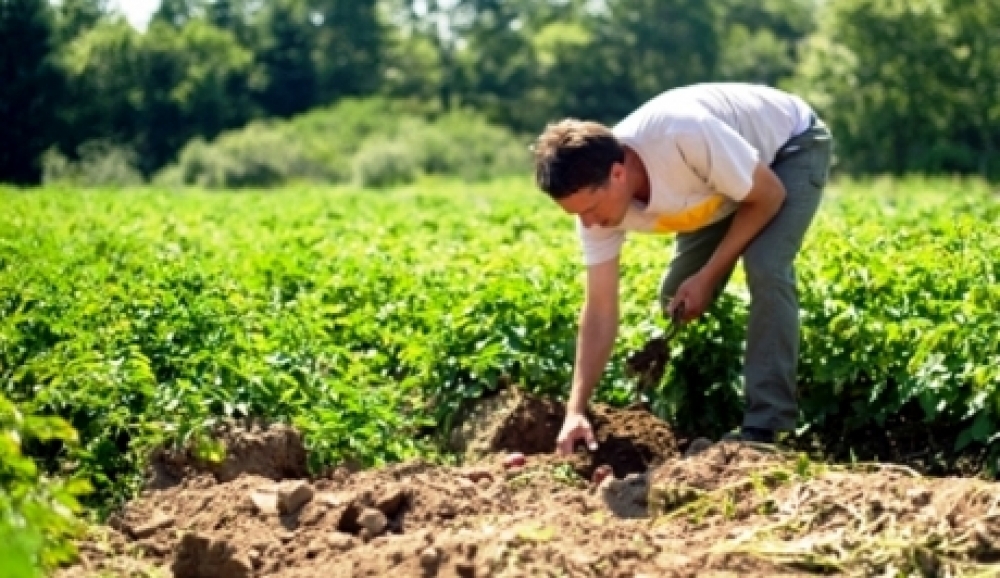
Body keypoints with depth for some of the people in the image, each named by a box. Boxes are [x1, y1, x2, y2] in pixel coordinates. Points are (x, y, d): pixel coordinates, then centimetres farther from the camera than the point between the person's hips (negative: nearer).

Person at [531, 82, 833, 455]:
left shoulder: (686, 136, -45)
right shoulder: (596, 195, -23)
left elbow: (769, 197, -27)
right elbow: (600, 310, -17)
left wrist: (708, 276, -25)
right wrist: (576, 410, -26)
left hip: (792, 145, -7)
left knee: (765, 270, -27)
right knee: (676, 296, -2)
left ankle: (763, 428, -23)